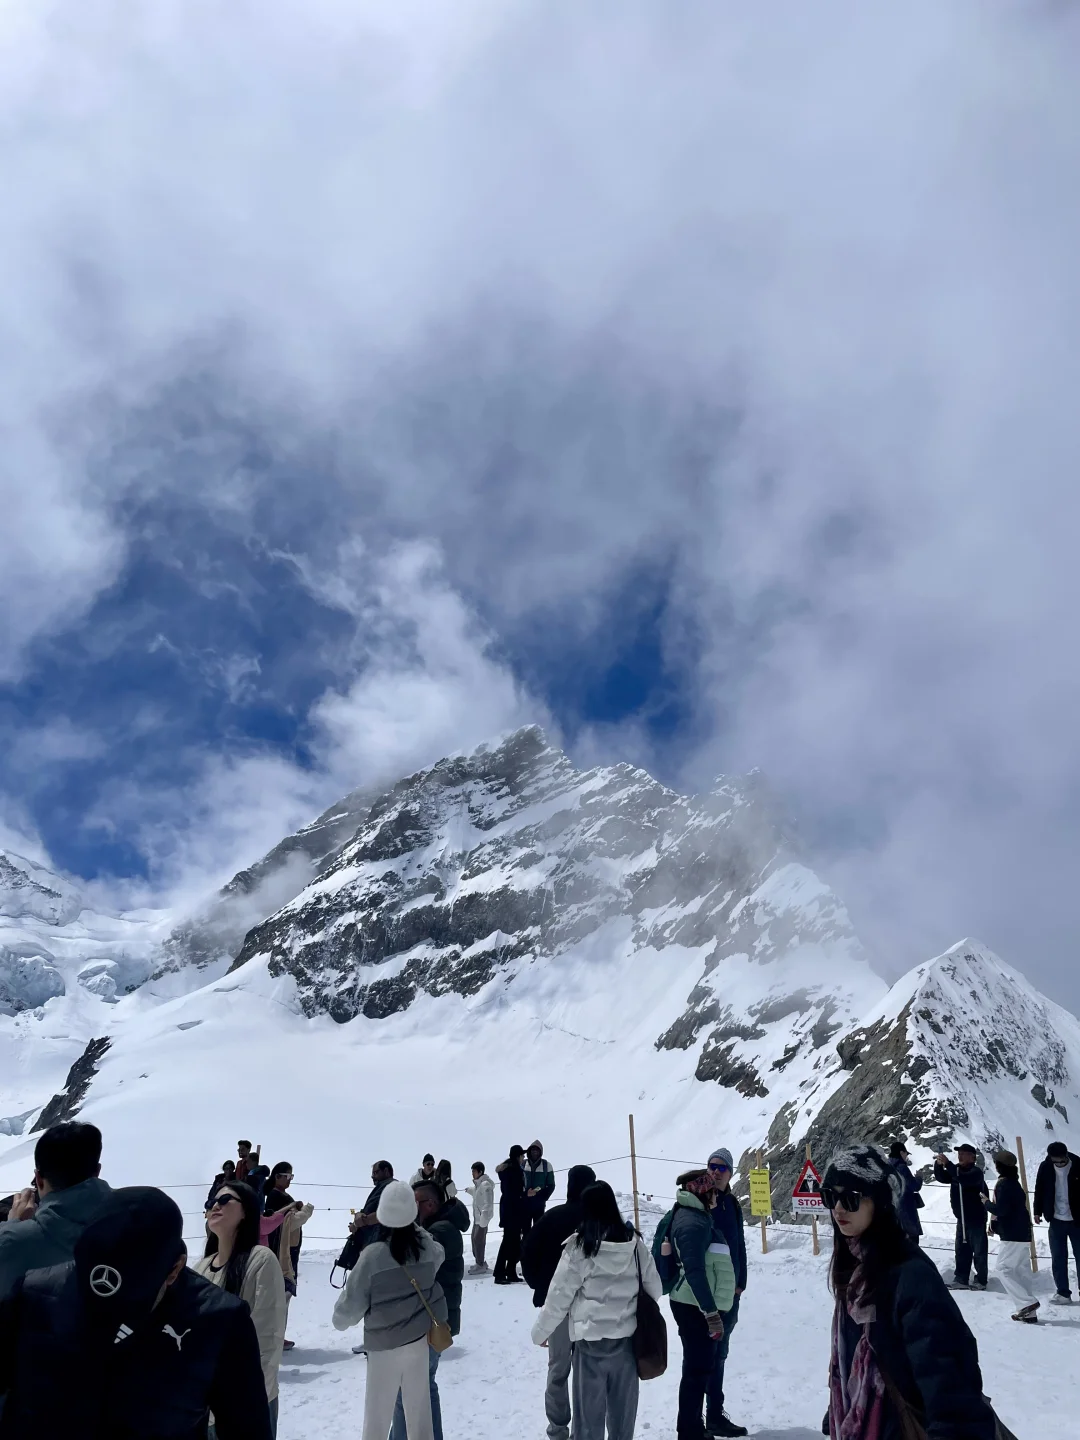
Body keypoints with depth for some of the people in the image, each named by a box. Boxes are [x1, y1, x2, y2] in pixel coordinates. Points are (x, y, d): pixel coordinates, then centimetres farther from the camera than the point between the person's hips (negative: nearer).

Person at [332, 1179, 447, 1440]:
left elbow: (349, 1308, -15)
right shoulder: (427, 1247, -11)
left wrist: (341, 1319, 7)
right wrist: (416, 1226, 14)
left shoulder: (373, 1255, -23)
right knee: (419, 1414, 17)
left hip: (384, 1347, -4)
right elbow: (440, 1254, 15)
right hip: (420, 1341, 4)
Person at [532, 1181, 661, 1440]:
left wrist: (541, 1331, 7)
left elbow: (560, 1293, -7)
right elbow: (654, 1287, 5)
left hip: (591, 1339, -3)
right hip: (627, 1338, 3)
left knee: (589, 1408, 10)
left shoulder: (579, 1245, -13)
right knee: (623, 1408, 17)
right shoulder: (634, 1242, -4)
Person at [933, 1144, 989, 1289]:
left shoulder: (976, 1172, -14)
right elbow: (942, 1177, 3)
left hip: (976, 1219, -8)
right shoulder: (956, 1170, 10)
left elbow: (963, 1179, -33)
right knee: (962, 1251, 10)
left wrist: (947, 1164, -37)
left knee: (979, 1251, 0)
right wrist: (939, 1165, -16)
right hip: (961, 1219, 8)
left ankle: (980, 1281, 5)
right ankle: (961, 1279, 15)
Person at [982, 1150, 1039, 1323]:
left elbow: (1001, 1209, -23)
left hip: (1012, 1236, -9)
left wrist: (987, 1203, -4)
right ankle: (1029, 1313, 11)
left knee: (1004, 1269, -5)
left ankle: (1027, 1302, -13)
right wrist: (996, 1223, 12)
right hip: (1022, 1234, 9)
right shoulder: (1014, 1182, 15)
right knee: (1022, 1272, 10)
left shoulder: (1004, 1184, -15)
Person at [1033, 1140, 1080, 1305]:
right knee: (1058, 1258, 6)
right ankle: (1062, 1292, 15)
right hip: (1056, 1220, 2)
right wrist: (1038, 1211, 5)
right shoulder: (1045, 1167, -6)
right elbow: (1039, 1190, 5)